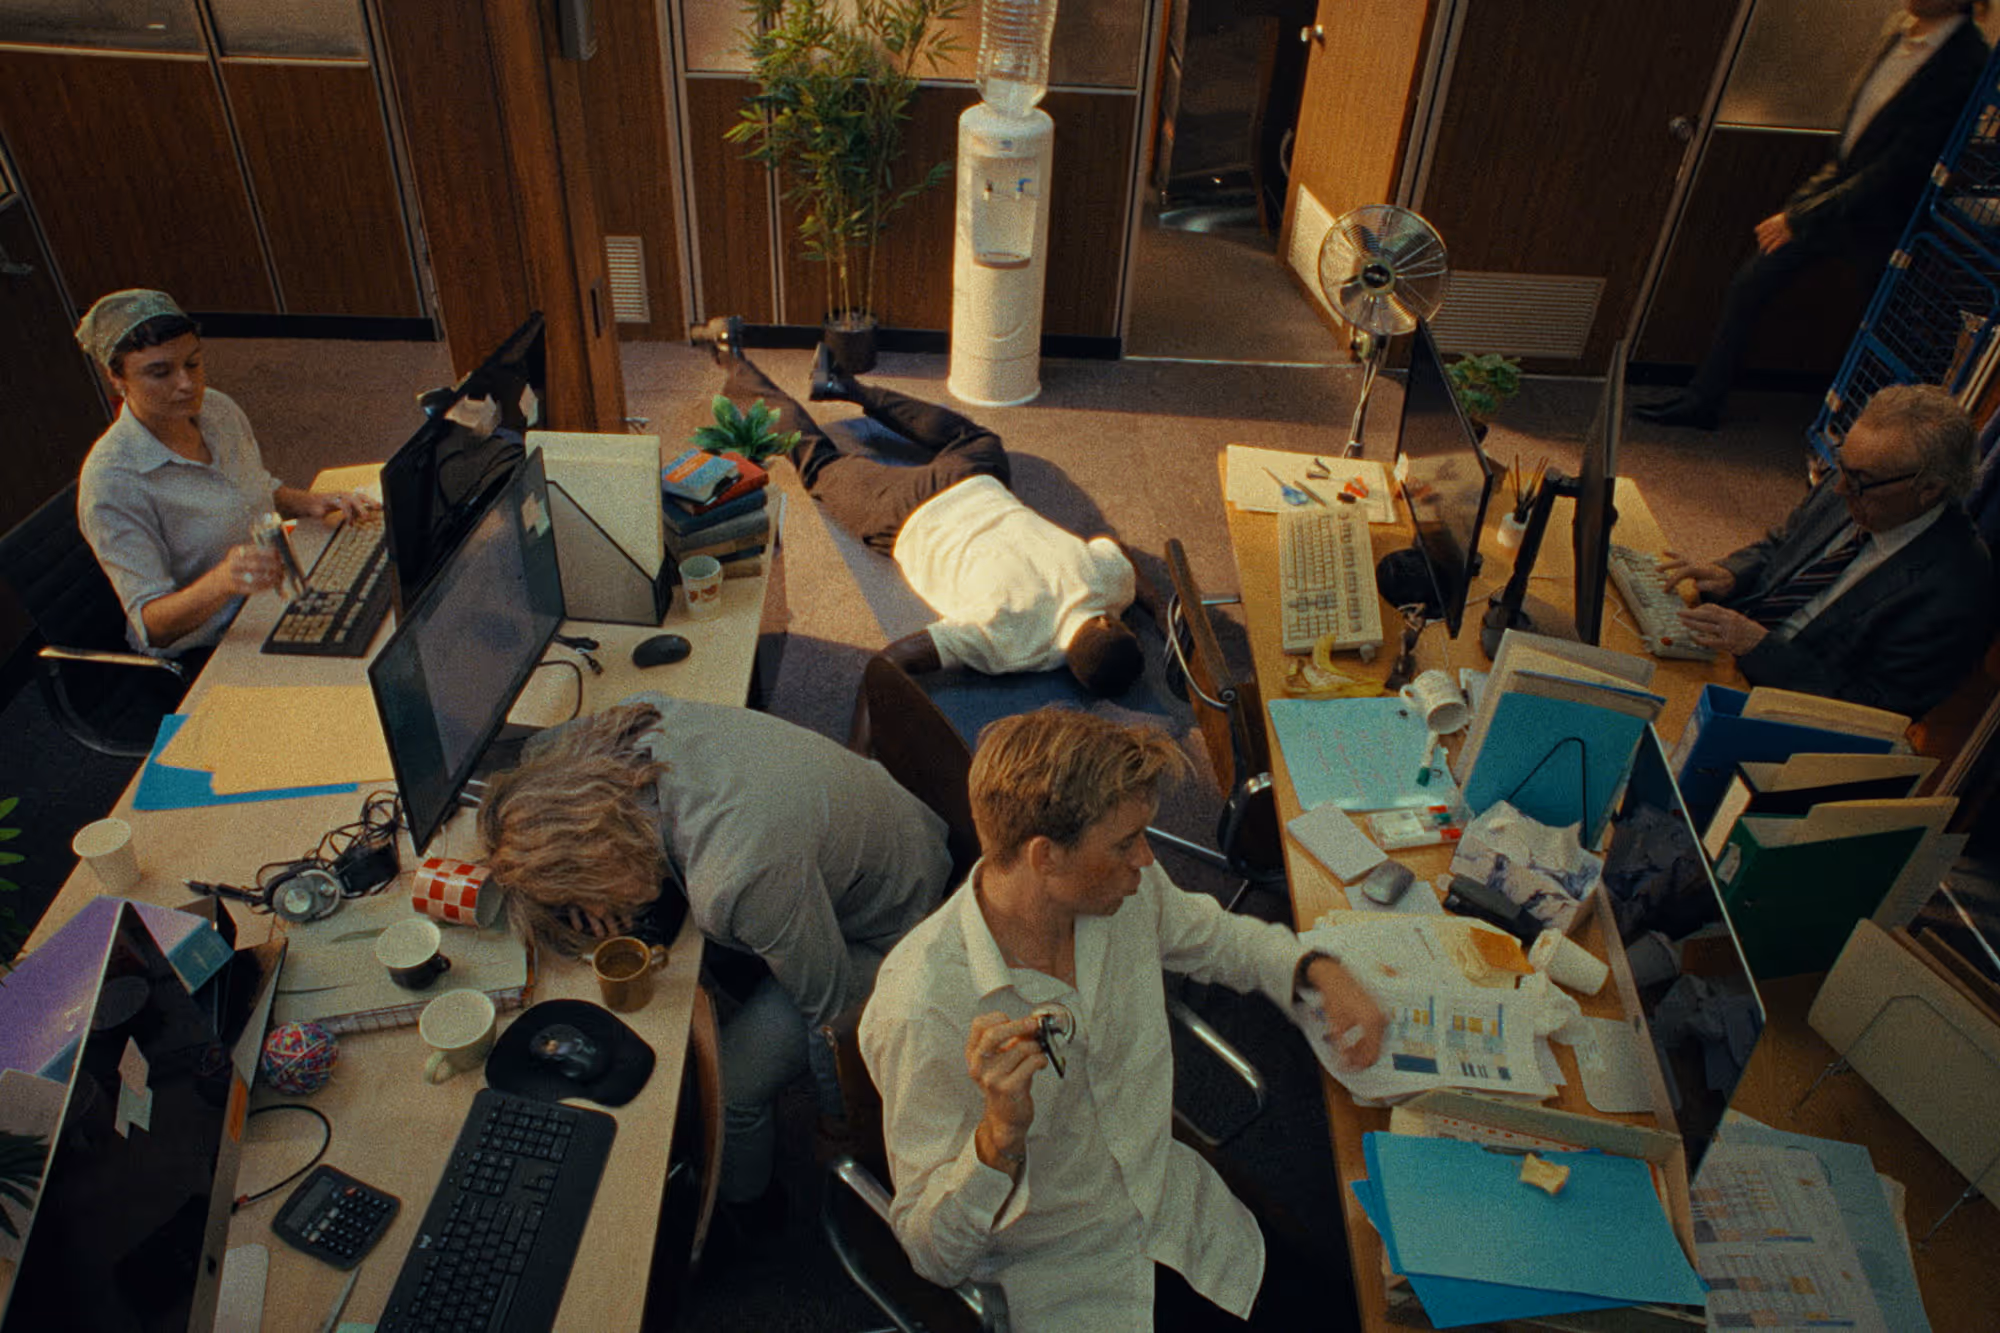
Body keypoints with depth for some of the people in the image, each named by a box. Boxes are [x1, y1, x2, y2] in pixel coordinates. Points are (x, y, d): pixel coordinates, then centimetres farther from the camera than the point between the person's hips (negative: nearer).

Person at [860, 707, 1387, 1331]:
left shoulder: (1129, 889, -12)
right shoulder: (920, 1010, -30)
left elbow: (1219, 935, 12)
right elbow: (934, 1254, -22)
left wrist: (1318, 970, -7)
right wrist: (1002, 1134, -40)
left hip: (1178, 1207, 6)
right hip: (1055, 1280, -5)